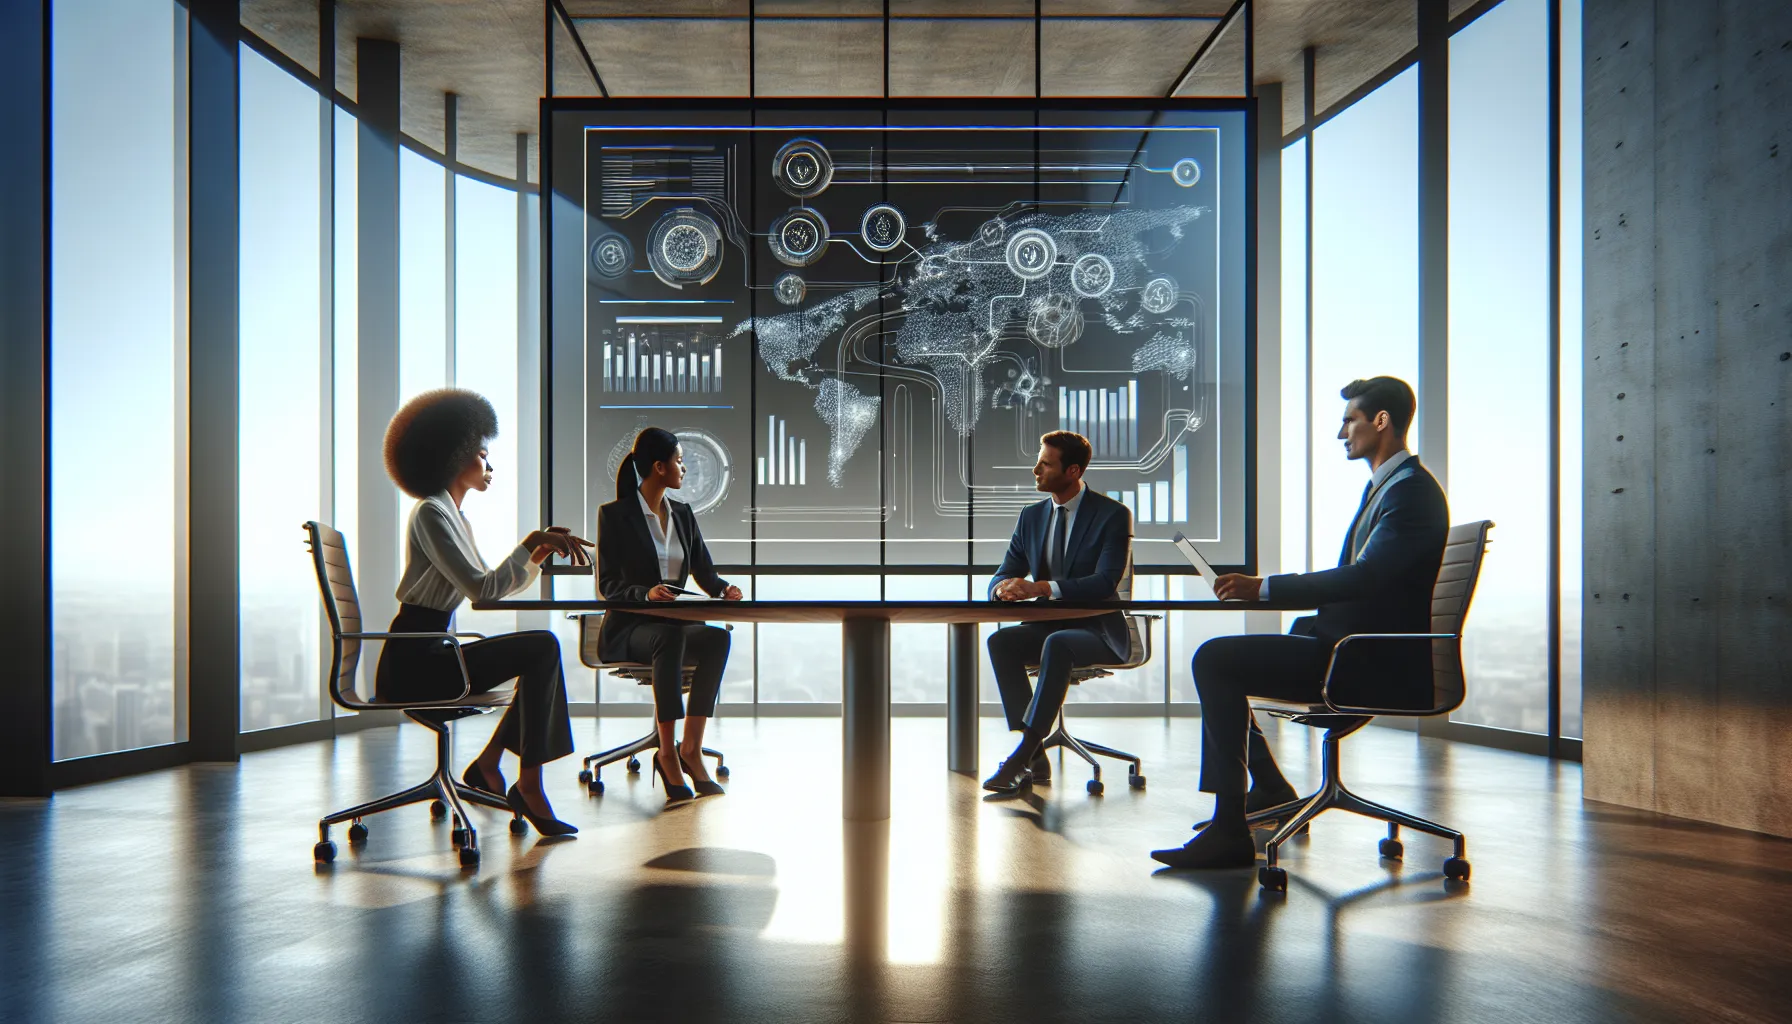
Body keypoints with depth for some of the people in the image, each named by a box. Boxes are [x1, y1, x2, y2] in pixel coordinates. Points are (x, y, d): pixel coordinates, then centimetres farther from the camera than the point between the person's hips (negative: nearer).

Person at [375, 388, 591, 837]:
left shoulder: (456, 517, 19)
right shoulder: (431, 513, -12)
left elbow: (490, 589, 17)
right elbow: (481, 588, -20)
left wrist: (540, 552, 4)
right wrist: (530, 545, -12)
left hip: (427, 655, 9)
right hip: (410, 663, -9)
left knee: (543, 650, 1)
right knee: (541, 650, -17)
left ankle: (487, 765, 4)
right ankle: (529, 784, -12)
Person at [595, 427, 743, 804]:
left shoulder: (683, 514, 15)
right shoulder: (615, 514, -2)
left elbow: (705, 573, 11)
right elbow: (607, 583, -9)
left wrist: (724, 589, -13)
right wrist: (646, 593, -29)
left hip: (673, 624, 5)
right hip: (629, 629, -5)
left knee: (718, 637, -29)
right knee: (671, 636, -38)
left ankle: (691, 748, -26)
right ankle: (667, 752, -34)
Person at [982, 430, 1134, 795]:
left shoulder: (1113, 515, -7)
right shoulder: (1031, 516, 9)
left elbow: (1106, 582, -20)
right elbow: (1002, 576, 8)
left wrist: (1042, 587, -32)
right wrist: (1003, 588, -20)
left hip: (1097, 630, -5)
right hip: (1046, 625, 5)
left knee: (1058, 644, -37)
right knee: (1000, 641, -25)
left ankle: (1021, 755, -35)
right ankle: (1034, 756, -26)